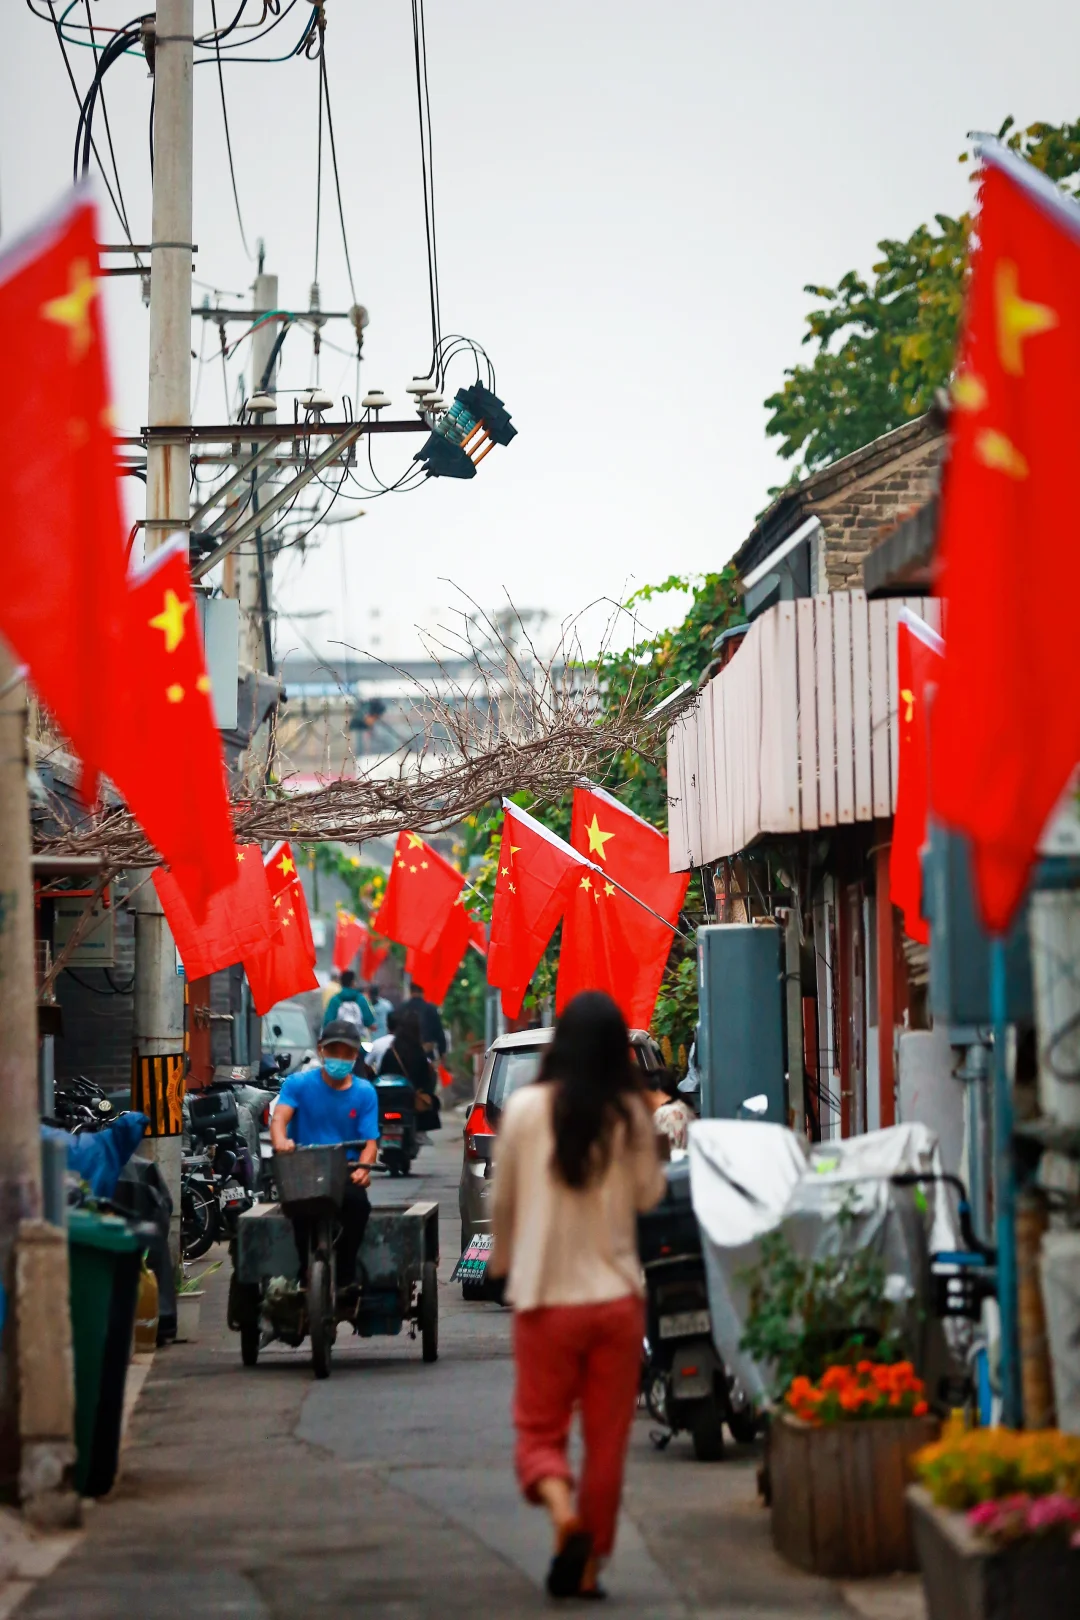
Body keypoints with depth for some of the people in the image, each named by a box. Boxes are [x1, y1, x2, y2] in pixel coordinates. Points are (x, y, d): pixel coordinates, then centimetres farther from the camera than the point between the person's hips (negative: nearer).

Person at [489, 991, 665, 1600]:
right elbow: (649, 1195, 7)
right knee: (608, 1441, 10)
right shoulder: (631, 1114, -6)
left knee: (540, 1430, 9)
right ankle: (587, 1566, 11)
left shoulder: (527, 1109, -7)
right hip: (617, 1296, 1)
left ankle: (560, 1506, -19)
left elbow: (504, 1199, 3)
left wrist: (503, 1259, 21)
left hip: (546, 1298, -1)